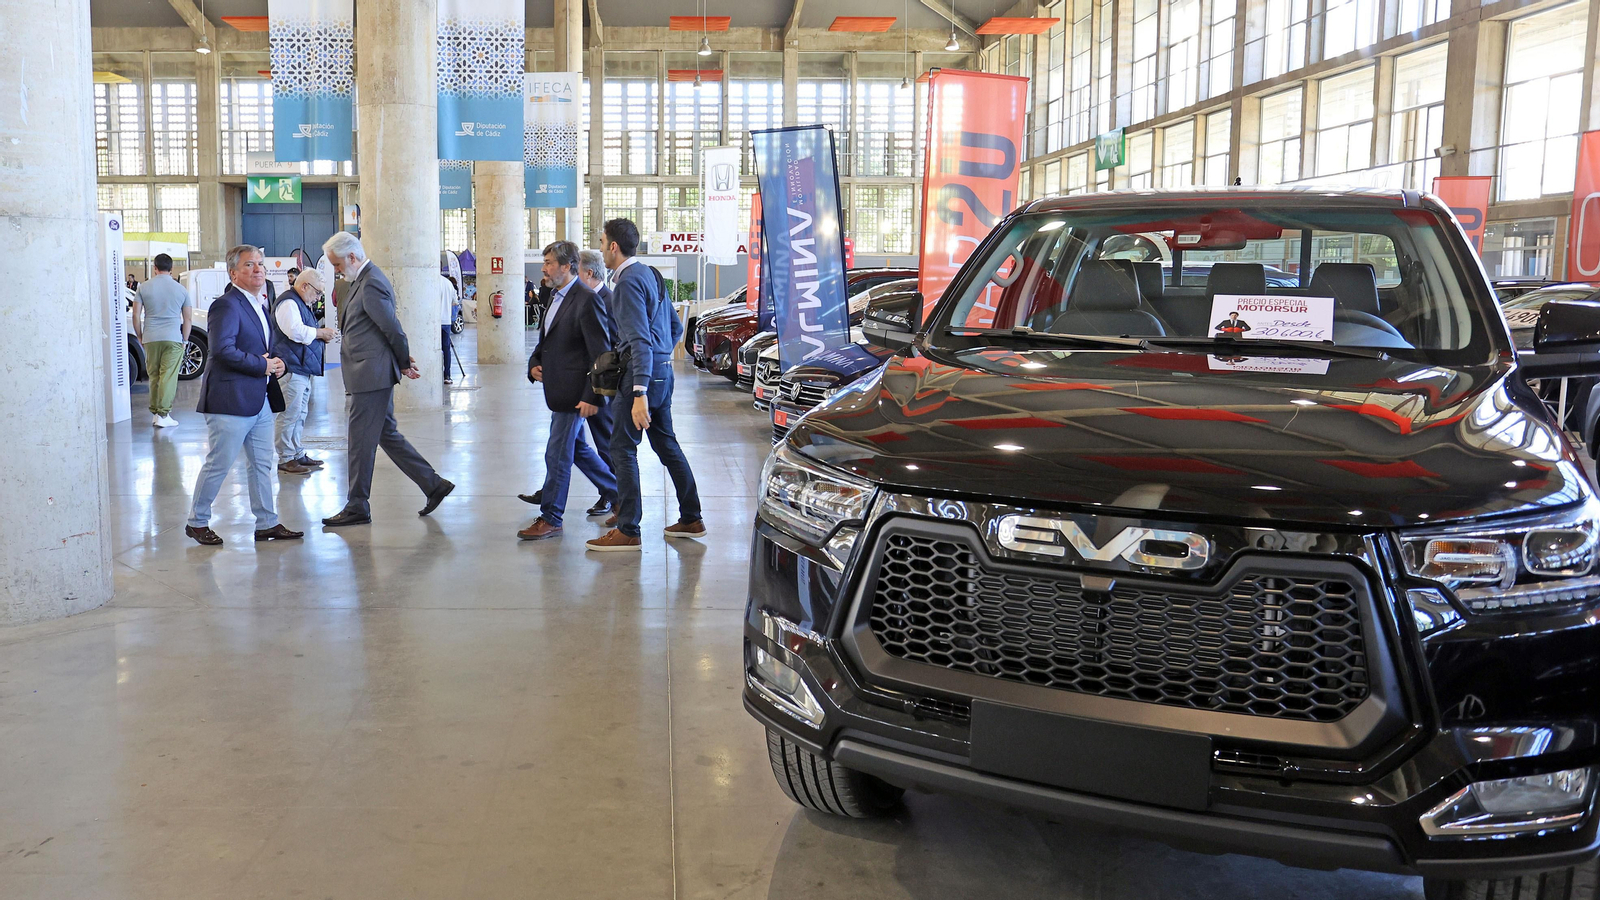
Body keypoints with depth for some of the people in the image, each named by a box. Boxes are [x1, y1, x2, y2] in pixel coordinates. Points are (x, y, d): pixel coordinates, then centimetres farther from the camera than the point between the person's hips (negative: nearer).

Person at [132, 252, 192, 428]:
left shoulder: (144, 287, 4)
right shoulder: (181, 289, 4)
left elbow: (136, 316, 3)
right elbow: (188, 319, 5)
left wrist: (140, 337, 14)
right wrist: (185, 340, 14)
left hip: (150, 338, 2)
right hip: (173, 338, -2)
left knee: (153, 376, 12)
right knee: (169, 377, -4)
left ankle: (154, 412, 17)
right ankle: (163, 414, -10)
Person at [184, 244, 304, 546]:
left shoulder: (259, 304, 17)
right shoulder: (226, 306, -13)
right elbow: (223, 350, -24)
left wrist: (276, 363, 6)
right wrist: (263, 366, -16)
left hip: (259, 399, 9)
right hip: (231, 399, -9)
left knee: (262, 465, 11)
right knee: (218, 465, 0)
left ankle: (267, 524, 18)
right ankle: (197, 522, 14)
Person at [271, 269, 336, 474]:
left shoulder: (300, 304, 23)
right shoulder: (288, 303, -12)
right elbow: (296, 331, -24)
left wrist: (321, 336, 10)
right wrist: (321, 333, -12)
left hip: (302, 369, 11)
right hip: (291, 369, -11)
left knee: (299, 415, 15)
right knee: (290, 414, -8)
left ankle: (297, 454, 23)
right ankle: (285, 459, -4)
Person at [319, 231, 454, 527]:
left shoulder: (371, 284, -17)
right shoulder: (364, 280, 16)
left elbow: (392, 329, -17)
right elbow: (390, 329, 18)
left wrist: (404, 364, -5)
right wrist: (404, 361, 10)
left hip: (371, 376, -10)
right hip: (374, 376, 10)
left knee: (360, 441, -2)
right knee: (387, 434, 15)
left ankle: (357, 507, 8)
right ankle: (433, 485, 19)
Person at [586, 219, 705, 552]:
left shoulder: (629, 281, -14)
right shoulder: (651, 275, 14)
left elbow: (640, 340, -23)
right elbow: (675, 326, 20)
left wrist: (640, 393, -28)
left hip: (643, 373, -9)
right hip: (663, 370, 9)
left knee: (622, 449, -3)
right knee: (666, 444, 16)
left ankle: (628, 531, -1)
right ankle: (691, 519, 22)